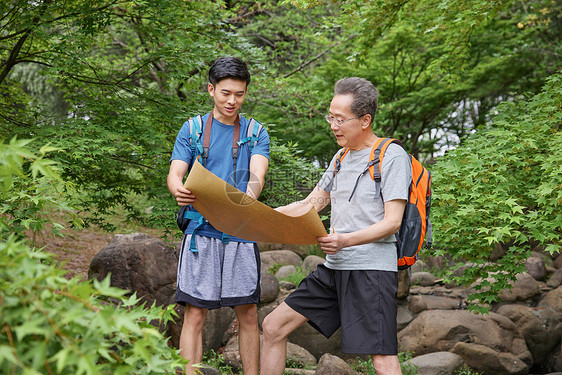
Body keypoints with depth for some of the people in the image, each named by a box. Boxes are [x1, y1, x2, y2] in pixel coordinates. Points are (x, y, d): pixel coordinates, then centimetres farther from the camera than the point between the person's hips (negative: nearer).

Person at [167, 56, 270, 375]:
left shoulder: (256, 133, 10)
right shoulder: (192, 129, 10)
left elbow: (257, 174, -6)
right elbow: (175, 173, 0)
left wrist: (247, 200, -30)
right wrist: (179, 190, -26)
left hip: (242, 234, 1)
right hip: (202, 231, -1)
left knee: (249, 315, 3)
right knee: (195, 315, -3)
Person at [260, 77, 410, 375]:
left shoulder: (392, 156, -5)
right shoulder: (341, 157, 18)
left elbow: (392, 222, -12)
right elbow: (309, 205, 20)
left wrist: (345, 241, -28)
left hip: (371, 270, -8)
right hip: (333, 268, 8)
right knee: (273, 327, 6)